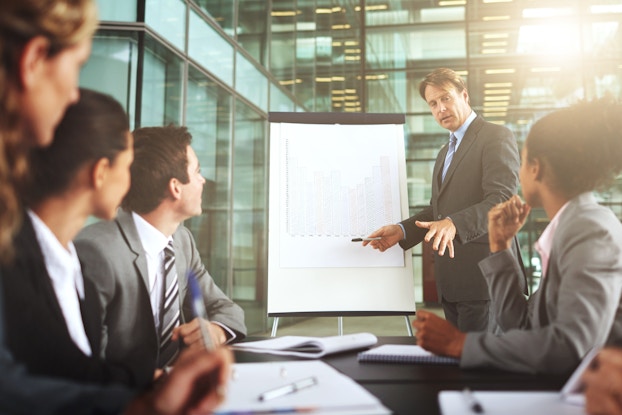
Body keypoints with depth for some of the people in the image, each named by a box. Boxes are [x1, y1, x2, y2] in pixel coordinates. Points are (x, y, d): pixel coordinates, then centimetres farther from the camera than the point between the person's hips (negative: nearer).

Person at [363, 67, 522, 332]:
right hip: (450, 282, 8)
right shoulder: (445, 153, 22)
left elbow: (501, 200, -18)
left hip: (483, 275, -8)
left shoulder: (496, 137, -6)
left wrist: (454, 224, -32)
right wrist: (402, 231, 7)